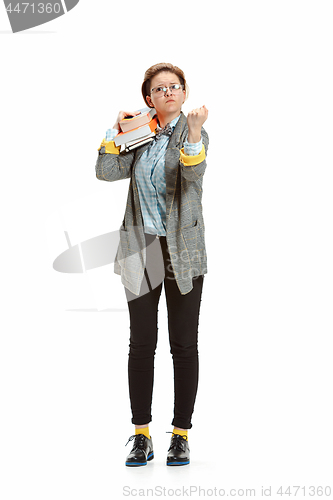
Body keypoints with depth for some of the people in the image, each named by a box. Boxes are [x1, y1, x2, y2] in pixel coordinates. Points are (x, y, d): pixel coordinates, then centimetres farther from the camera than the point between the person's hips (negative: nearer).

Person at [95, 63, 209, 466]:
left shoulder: (193, 133, 0)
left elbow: (194, 173, -21)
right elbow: (106, 171, 2)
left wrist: (194, 131, -37)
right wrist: (118, 130, -4)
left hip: (183, 248, -3)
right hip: (141, 247, 3)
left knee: (184, 344, 2)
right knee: (141, 343, 2)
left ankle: (181, 435, 10)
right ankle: (141, 436, 9)